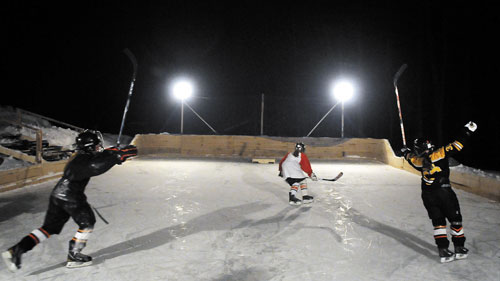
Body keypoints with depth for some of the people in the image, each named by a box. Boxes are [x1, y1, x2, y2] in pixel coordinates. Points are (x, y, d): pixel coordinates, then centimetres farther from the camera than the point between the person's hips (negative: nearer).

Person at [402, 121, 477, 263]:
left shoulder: (417, 161, 3)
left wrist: (406, 152, 48)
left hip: (427, 195, 3)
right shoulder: (440, 153, -7)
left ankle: (443, 250, 5)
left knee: (438, 222, 12)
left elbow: (409, 157, 26)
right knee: (455, 219, 13)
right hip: (444, 192, -3)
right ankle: (459, 248, 19)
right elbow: (457, 145, -8)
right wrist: (467, 131, 2)